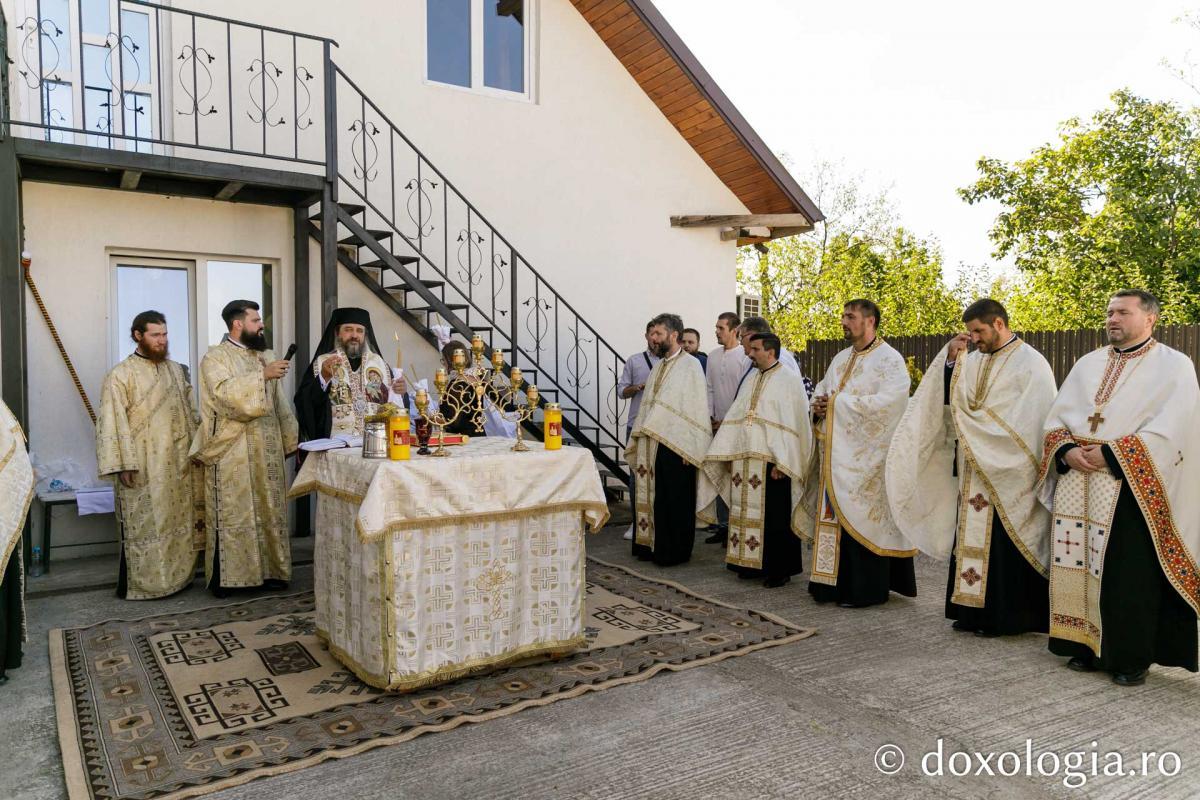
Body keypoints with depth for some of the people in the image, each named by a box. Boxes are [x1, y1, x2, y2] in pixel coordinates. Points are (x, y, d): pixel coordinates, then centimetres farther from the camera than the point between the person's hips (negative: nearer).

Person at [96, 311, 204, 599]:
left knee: (180, 521, 11)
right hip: (144, 467, -6)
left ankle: (178, 576, 23)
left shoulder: (176, 370, 11)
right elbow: (113, 422, -11)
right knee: (145, 526, 0)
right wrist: (122, 464, -17)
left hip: (179, 464, 6)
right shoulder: (120, 375, -6)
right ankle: (140, 584, 10)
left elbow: (190, 413, 16)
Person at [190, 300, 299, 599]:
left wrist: (290, 438, 15)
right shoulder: (215, 358, -4)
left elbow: (280, 403, 18)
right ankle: (225, 577, 6)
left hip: (267, 451, 6)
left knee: (269, 510, 8)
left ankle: (269, 570, 17)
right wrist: (262, 375, -25)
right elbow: (225, 392, -23)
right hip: (231, 452, -6)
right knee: (232, 514, -3)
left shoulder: (266, 356, 15)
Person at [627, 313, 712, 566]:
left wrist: (689, 448, -16)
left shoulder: (691, 365, -7)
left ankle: (674, 551, 12)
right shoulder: (658, 367, 15)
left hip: (675, 445, -7)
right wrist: (640, 439, 13)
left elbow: (697, 407, -12)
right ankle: (651, 545, 21)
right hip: (651, 444, 7)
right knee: (651, 496, 10)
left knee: (674, 500, 2)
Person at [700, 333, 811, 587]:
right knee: (749, 515, 10)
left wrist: (780, 463, -18)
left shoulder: (789, 380, -6)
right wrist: (727, 453, 8)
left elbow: (793, 423, -13)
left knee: (774, 518, 0)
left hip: (771, 461, -7)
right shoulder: (752, 381, 16)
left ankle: (780, 570, 11)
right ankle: (753, 564, 22)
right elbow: (735, 418, 15)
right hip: (745, 461, 7)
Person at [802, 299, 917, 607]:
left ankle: (865, 589, 6)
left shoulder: (890, 359, -8)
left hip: (865, 454, -7)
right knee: (835, 517, 9)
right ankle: (835, 582, 18)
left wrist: (839, 402, -16)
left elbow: (888, 401, -21)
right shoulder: (841, 359, 16)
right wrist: (819, 405, -2)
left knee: (862, 518, -4)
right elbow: (822, 389, 21)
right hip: (836, 451, 7)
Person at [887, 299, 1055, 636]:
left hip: (1007, 474, -7)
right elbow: (947, 398, 8)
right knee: (972, 541, 9)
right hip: (973, 472, 7)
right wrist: (950, 360, -4)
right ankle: (974, 611, 18)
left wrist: (977, 421, -12)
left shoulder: (1031, 364, -7)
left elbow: (1033, 423, -12)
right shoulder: (974, 361, 12)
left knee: (1002, 546, -2)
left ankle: (1004, 616, 9)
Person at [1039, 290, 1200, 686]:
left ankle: (1132, 657, 13)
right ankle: (1088, 645, 19)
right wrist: (1067, 451, -9)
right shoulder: (1088, 363, 14)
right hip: (1078, 487, 5)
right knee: (1081, 567, 7)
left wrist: (1111, 453, -18)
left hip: (1132, 489, -5)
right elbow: (1057, 417, 10)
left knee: (1130, 575, -1)